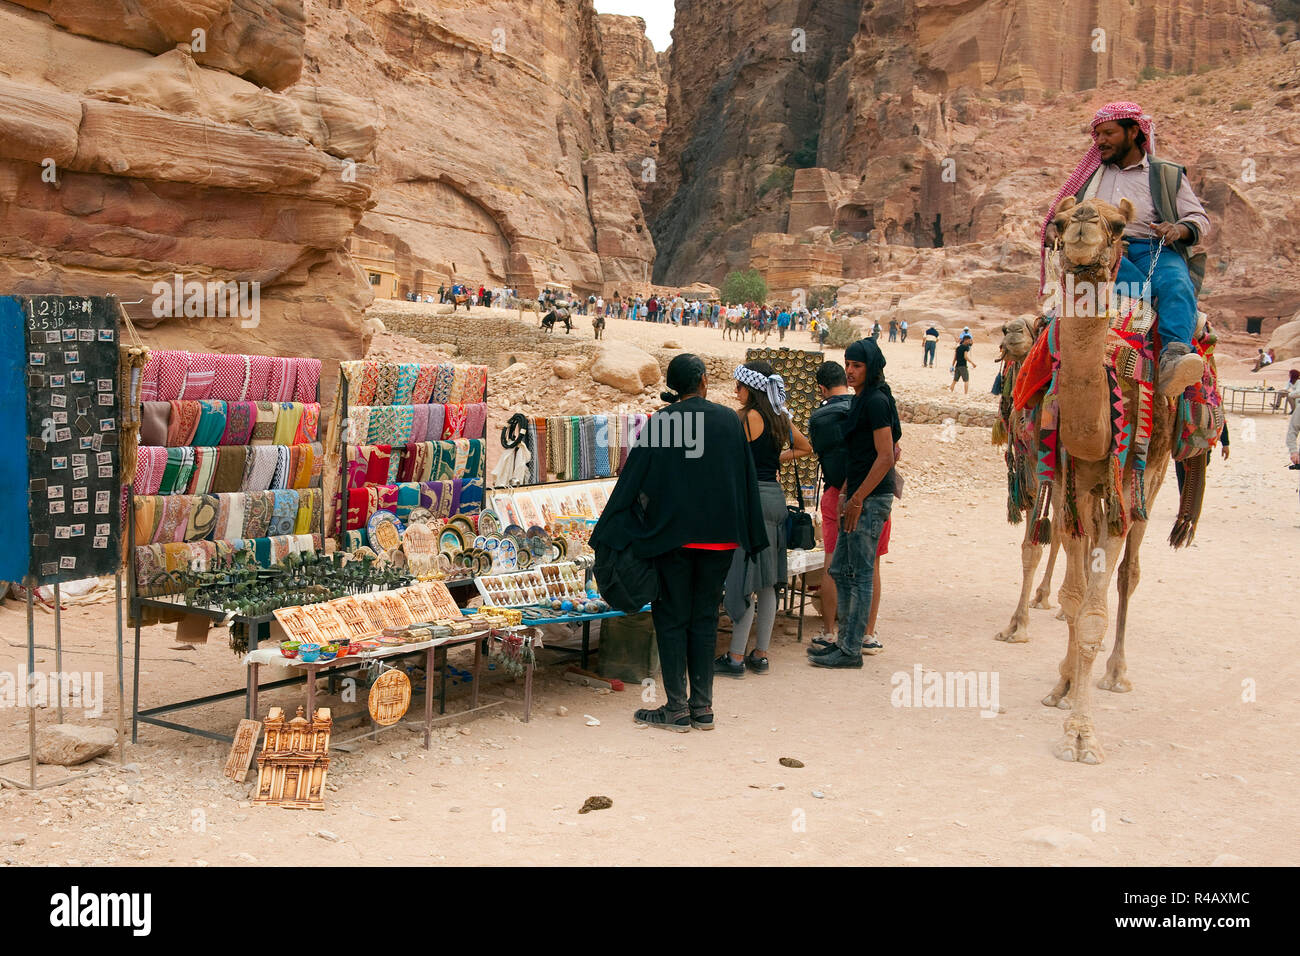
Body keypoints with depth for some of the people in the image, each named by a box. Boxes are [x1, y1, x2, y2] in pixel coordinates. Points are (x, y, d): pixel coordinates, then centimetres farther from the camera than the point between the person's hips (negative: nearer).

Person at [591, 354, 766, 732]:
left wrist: (610, 534, -2)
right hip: (719, 537, 3)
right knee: (705, 618, 12)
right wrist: (750, 537, 13)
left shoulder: (661, 422, -6)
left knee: (672, 619, 6)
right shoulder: (729, 420, 2)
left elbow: (633, 480, -7)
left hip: (673, 534, -3)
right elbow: (747, 480, 5)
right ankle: (702, 708, 15)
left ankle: (677, 710, 7)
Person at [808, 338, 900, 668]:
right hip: (860, 496, 10)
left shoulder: (876, 401, -14)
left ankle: (851, 651, 3)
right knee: (840, 570, 14)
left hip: (872, 498, -10)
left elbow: (885, 458, -18)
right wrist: (846, 493, 17)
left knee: (859, 574, -4)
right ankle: (846, 640, 22)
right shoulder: (862, 400, 15)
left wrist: (857, 499, -17)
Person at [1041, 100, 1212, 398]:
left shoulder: (1168, 174, 21)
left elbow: (1200, 219, 13)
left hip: (1153, 251, -1)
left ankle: (1174, 355, -56)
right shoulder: (1091, 174, 29)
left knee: (1177, 283, -36)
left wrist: (1179, 229, -12)